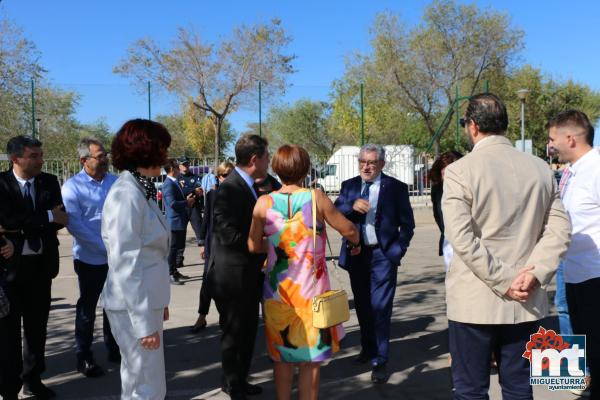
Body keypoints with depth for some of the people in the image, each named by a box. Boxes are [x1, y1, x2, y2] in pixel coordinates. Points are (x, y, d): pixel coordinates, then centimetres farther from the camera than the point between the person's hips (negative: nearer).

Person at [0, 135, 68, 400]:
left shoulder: (49, 182, 2)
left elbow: (60, 219, -4)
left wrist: (23, 228, -17)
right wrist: (47, 216, -20)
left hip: (41, 264, 4)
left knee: (37, 325, 14)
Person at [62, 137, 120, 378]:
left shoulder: (116, 182, -1)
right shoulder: (72, 186, -11)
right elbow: (75, 226, -16)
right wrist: (107, 247, -19)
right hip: (90, 259, -3)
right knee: (87, 308, 11)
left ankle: (114, 348, 34)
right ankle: (84, 357, 26)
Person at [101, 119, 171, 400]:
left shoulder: (141, 190, 8)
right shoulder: (126, 195, -19)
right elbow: (126, 266, -21)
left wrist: (159, 302, 16)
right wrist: (144, 323, -19)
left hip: (147, 301, 9)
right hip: (133, 307, -9)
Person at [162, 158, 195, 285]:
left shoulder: (176, 182, 13)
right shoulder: (168, 184, -18)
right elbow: (172, 203, -26)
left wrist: (188, 200, 3)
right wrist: (187, 202, -13)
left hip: (181, 220, 10)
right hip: (174, 221, -10)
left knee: (180, 246, 16)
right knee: (173, 248, -4)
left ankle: (175, 271, 27)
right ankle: (170, 275, 3)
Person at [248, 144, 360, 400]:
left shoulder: (264, 203, -7)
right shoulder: (316, 198, -11)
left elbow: (254, 246, 0)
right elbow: (348, 230, -2)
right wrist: (355, 241, 20)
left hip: (277, 290, 2)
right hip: (312, 288, -2)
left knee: (282, 355, 18)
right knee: (311, 358, 12)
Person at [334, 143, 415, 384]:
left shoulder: (396, 187, -2)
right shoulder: (349, 186, 8)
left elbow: (407, 223, 1)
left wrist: (398, 249, -9)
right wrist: (352, 206, -21)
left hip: (383, 255, -4)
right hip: (355, 254, 4)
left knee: (380, 308, -7)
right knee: (362, 306, 17)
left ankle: (379, 361, 2)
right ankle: (368, 349, 35)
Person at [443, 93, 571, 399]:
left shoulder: (459, 171, -10)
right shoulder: (540, 168, 5)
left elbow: (461, 238, -18)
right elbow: (559, 229, 1)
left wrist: (504, 283, -14)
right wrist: (535, 274, -7)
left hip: (475, 301, -4)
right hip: (526, 301, 5)